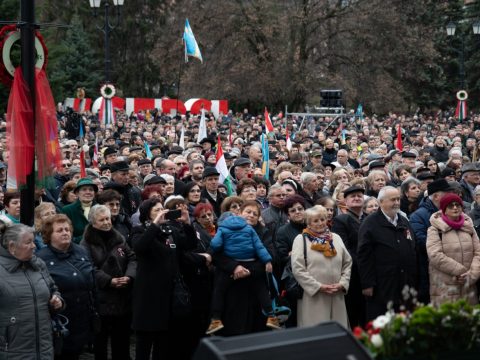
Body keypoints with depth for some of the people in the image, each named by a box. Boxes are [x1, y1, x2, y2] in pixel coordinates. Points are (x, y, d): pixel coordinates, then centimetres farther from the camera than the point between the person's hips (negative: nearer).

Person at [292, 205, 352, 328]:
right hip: (313, 296, -4)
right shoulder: (301, 239, 1)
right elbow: (297, 269, -7)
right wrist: (319, 287, -12)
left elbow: (347, 263, 16)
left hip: (336, 297, 4)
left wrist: (343, 283, 0)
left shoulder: (336, 238, 16)